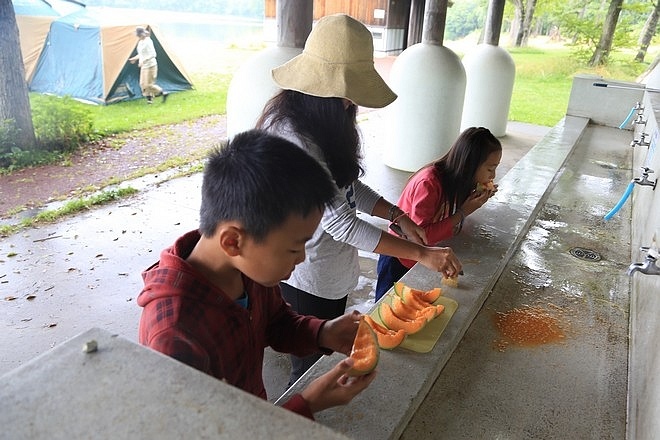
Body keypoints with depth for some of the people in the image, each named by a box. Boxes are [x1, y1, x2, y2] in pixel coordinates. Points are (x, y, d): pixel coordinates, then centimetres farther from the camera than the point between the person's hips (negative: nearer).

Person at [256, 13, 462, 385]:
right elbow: (339, 222, -28)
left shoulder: (326, 120, 0)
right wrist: (422, 253, -24)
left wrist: (399, 216, -5)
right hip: (306, 278, -8)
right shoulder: (292, 137, -29)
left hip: (334, 270, 9)